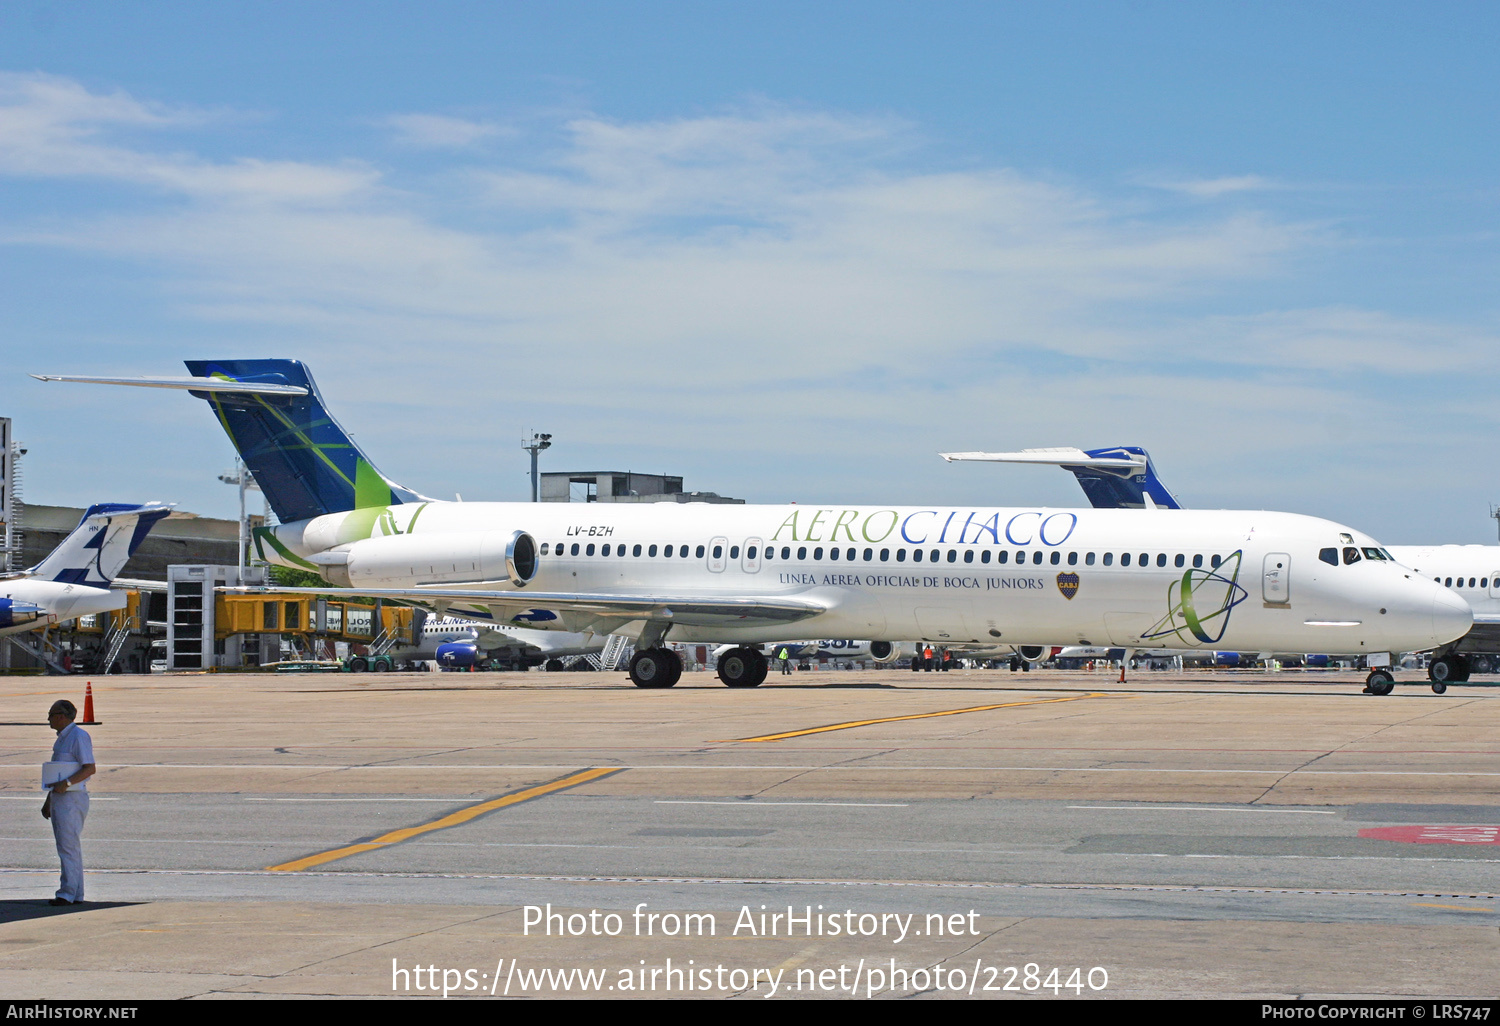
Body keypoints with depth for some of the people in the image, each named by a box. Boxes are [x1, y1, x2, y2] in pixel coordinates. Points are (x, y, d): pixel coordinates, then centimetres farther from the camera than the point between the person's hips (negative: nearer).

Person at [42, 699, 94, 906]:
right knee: (66, 846, 10)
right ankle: (75, 894, 12)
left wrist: (67, 783, -29)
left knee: (69, 846, -11)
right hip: (59, 797, 10)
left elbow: (90, 768, -19)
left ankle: (68, 893, -12)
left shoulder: (79, 737, -12)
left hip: (72, 798, -10)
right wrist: (48, 800, 26)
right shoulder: (62, 738, 18)